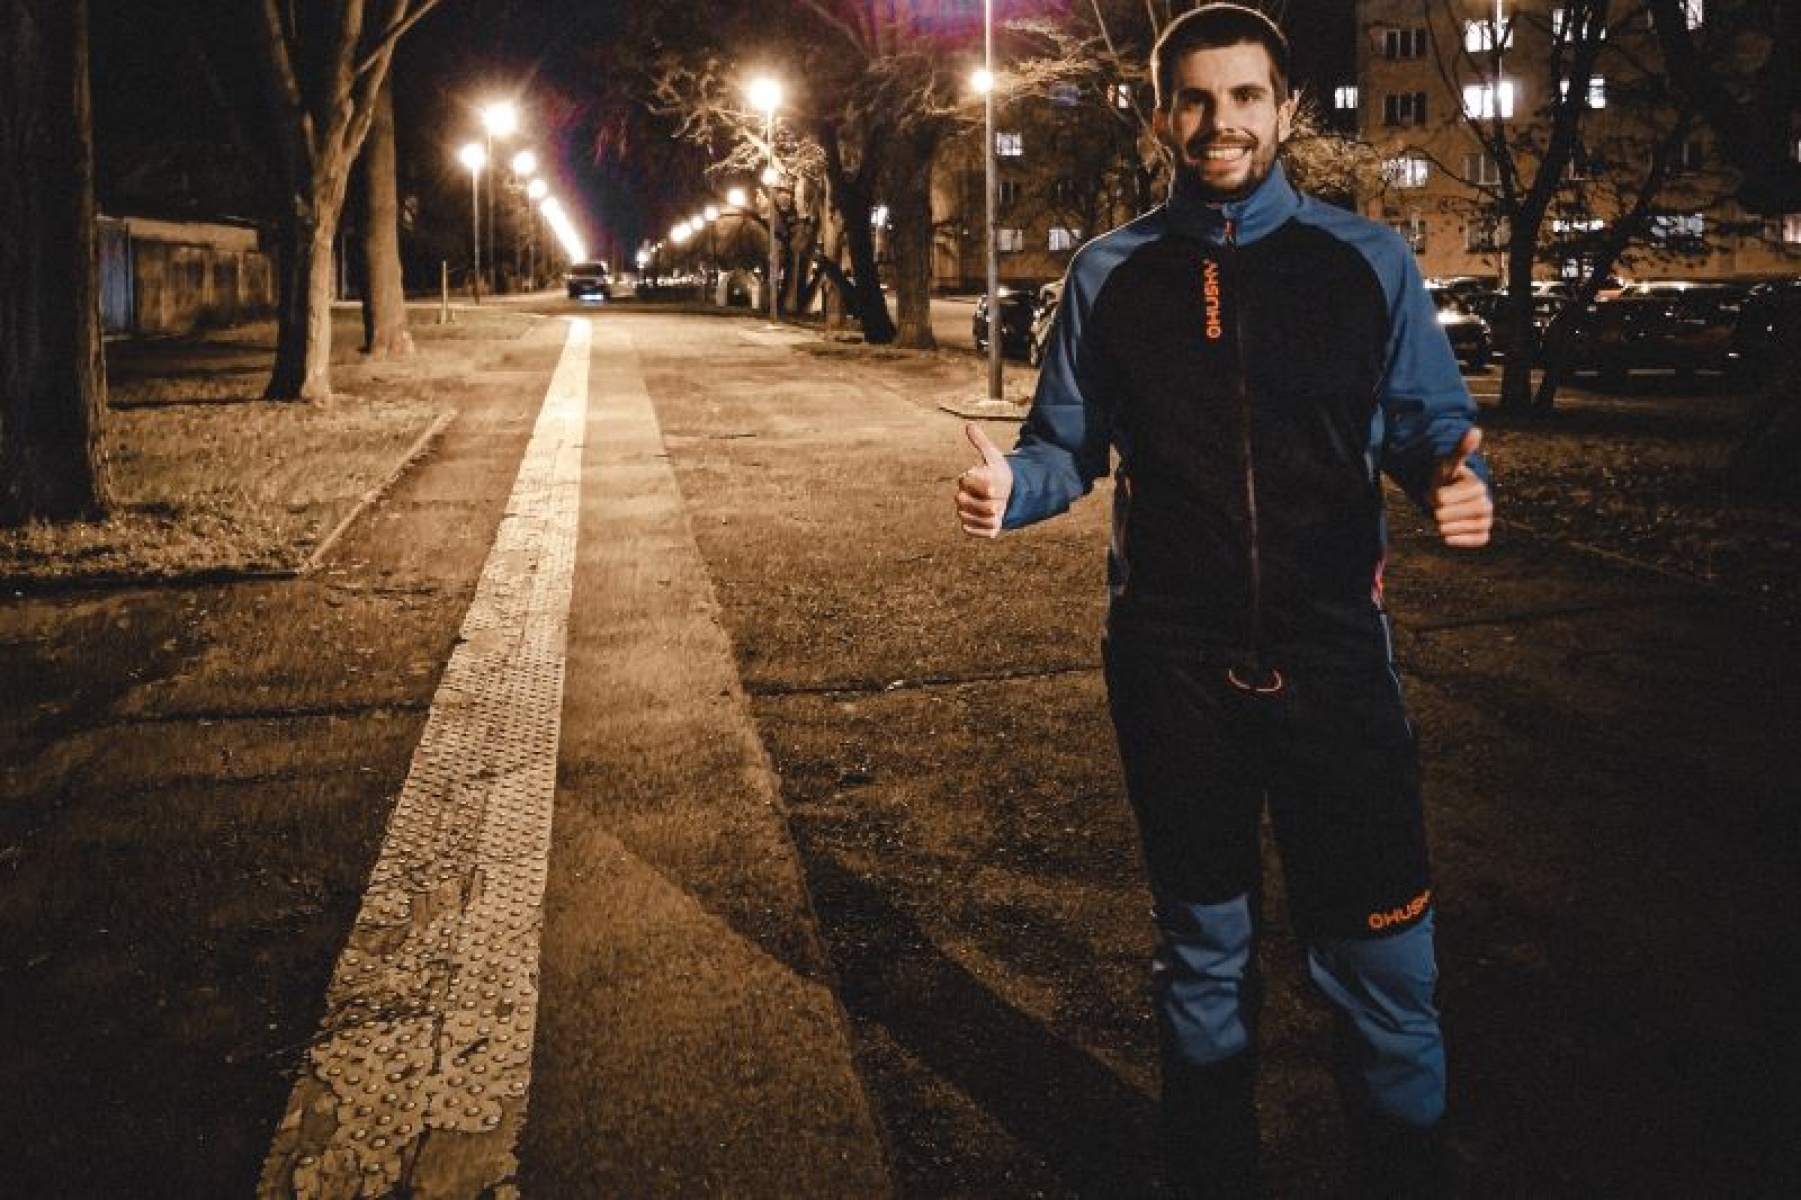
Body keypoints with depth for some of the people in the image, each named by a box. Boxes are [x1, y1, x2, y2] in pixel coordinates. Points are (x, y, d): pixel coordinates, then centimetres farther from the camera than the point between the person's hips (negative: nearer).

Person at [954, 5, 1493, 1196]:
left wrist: (1461, 476, -19)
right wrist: (1010, 485, -16)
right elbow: (1071, 445, 5)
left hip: (1334, 658, -1)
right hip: (1172, 668, 2)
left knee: (1381, 963, 2)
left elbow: (1431, 423, 3)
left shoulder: (1368, 262, 1)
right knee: (1204, 953, 18)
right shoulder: (1110, 273, 4)